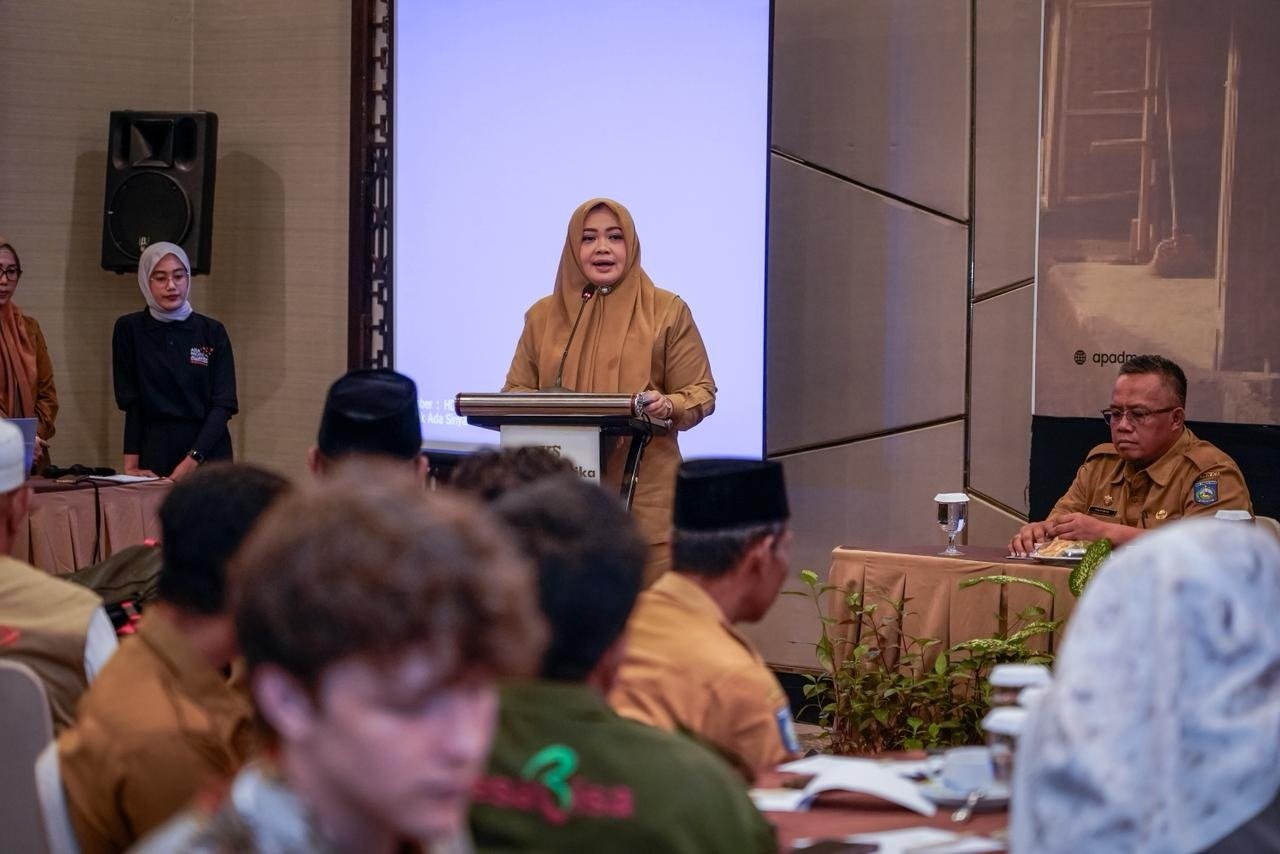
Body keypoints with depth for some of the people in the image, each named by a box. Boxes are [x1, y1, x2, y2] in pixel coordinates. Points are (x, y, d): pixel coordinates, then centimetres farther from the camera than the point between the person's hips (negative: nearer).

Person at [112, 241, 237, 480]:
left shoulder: (213, 332, 3)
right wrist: (131, 463, -9)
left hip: (207, 453, 0)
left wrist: (193, 460, -14)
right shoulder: (129, 329, 3)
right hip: (153, 453, 0)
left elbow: (224, 404, -2)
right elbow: (130, 402, 1)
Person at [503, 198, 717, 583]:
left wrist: (667, 407, -19)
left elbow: (701, 393, 3)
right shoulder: (543, 315, 11)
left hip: (643, 493, -2)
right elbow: (515, 391, 17)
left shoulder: (667, 312, 3)